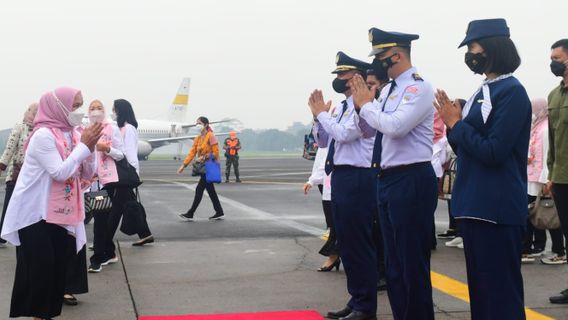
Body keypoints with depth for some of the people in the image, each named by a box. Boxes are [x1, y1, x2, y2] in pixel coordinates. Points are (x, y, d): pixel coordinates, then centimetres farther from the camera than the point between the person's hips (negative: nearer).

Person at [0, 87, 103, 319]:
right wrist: (84, 145, -21)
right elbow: (60, 172, -25)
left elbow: (88, 174, 7)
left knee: (58, 266, 9)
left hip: (60, 214, 7)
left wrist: (90, 148, -10)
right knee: (38, 268, -6)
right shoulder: (43, 135, -17)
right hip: (35, 214, -7)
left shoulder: (73, 134, 6)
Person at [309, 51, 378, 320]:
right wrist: (318, 115, 6)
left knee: (359, 243, -4)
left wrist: (322, 113, -8)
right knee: (346, 243, 15)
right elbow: (323, 141, 19)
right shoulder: (342, 107, 16)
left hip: (357, 179, -10)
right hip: (340, 177, 10)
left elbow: (345, 134, -22)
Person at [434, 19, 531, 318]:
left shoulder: (511, 92, -12)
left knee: (501, 287, -2)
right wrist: (454, 124, 0)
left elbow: (493, 152, -21)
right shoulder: (482, 92, 14)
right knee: (479, 285, 17)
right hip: (473, 204, 9)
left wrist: (456, 124, -11)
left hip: (498, 208, -9)